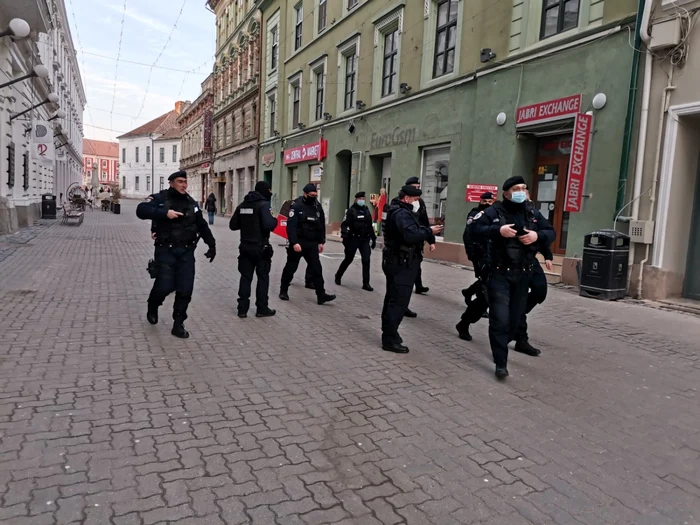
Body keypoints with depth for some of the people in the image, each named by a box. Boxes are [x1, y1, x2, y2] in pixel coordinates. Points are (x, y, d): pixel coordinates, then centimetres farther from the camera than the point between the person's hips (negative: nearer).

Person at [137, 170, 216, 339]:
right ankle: (152, 307, 28)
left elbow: (202, 225, 20)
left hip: (186, 251, 4)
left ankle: (178, 325, 12)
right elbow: (141, 210, -18)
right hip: (166, 250, -4)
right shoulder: (159, 198, -2)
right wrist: (165, 213, -27)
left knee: (185, 289, -1)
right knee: (165, 286, -7)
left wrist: (211, 244, 18)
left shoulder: (191, 203, 13)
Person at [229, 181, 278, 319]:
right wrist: (275, 220, -5)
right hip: (261, 248, -6)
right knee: (263, 277, 6)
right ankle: (262, 308, 10)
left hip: (245, 247, 6)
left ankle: (242, 308, 11)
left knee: (245, 277, 10)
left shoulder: (242, 205, 8)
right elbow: (268, 225, -24)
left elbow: (233, 225, 9)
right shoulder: (263, 204, -13)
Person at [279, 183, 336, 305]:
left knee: (317, 269, -2)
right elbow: (290, 226, -17)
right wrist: (294, 243, -25)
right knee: (290, 267, 9)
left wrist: (321, 242, 8)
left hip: (312, 244, 4)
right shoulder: (297, 206, -11)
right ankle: (283, 291, 26)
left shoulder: (318, 207, 6)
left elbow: (321, 226, 13)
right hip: (298, 243, -4)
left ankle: (321, 295, -1)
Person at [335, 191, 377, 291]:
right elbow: (344, 224, -14)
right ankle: (338, 276, 31)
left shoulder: (366, 210, 12)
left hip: (365, 240, 5)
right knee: (348, 259, 8)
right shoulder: (351, 210, -6)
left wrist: (373, 238, 17)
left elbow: (370, 226, 18)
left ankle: (366, 284, 2)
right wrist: (345, 237, -26)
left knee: (366, 261, -3)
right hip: (353, 239, -4)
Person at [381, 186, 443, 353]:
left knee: (392, 298, 17)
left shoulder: (398, 211, 17)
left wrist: (429, 237, -5)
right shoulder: (402, 213, -18)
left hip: (396, 261, 11)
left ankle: (388, 333, 29)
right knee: (399, 301, -8)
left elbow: (412, 230, 9)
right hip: (402, 263, -11)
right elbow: (411, 235, -32)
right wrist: (430, 231, -20)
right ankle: (389, 339, -4)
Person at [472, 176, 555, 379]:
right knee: (500, 319, -8)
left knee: (515, 317, 14)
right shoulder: (494, 212, -5)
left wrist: (537, 235, -11)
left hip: (523, 275, 5)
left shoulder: (534, 214, 10)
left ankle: (501, 349, 38)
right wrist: (498, 230, -26)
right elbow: (475, 230, -12)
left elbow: (551, 233, 10)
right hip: (500, 274, -5)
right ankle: (501, 363, -2)